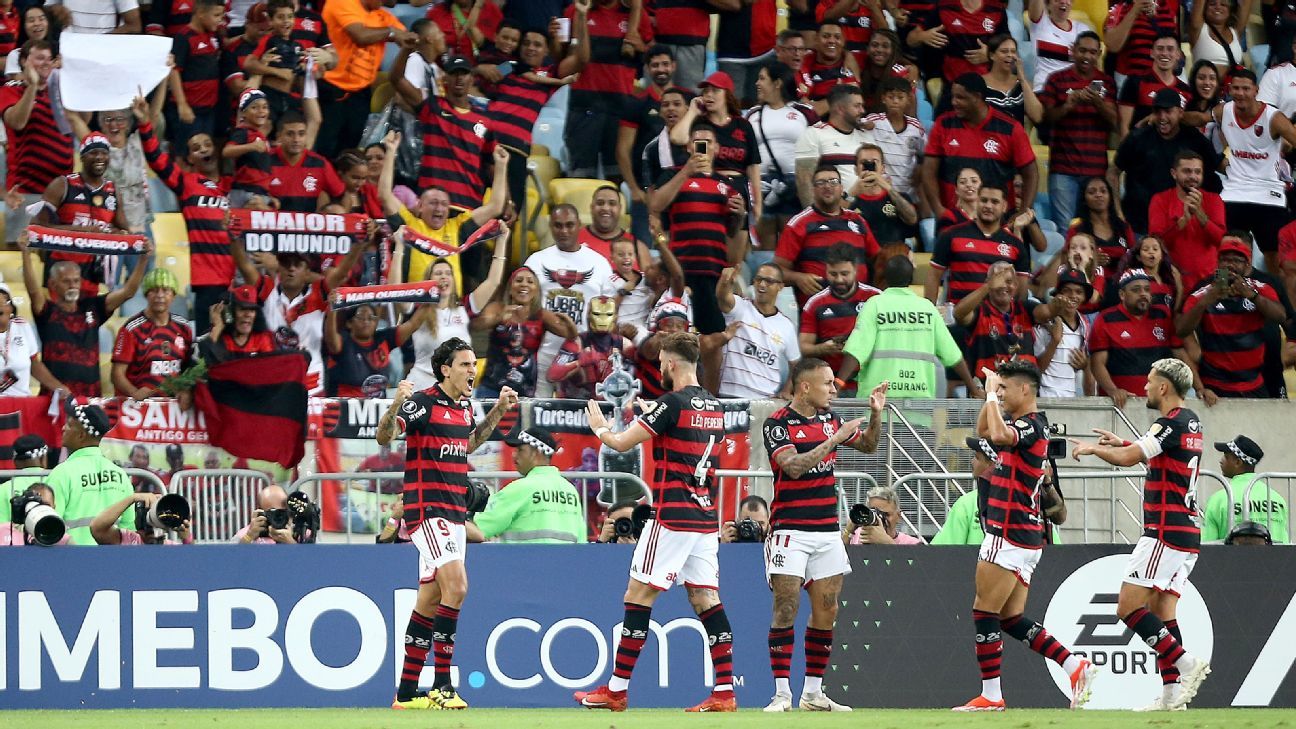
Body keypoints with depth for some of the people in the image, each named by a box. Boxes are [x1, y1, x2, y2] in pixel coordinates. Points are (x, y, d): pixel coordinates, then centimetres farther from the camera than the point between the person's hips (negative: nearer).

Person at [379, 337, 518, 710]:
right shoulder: (423, 402, -11)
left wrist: (499, 410, 25)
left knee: (429, 602, 8)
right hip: (426, 508, -9)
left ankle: (407, 692, 12)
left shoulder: (464, 408, 13)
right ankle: (442, 685, -19)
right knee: (456, 585, -21)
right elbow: (383, 437, -20)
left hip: (454, 513, 9)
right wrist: (396, 405, -37)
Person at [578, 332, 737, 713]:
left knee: (638, 596, -2)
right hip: (706, 520, 8)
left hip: (672, 519, -8)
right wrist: (646, 416, 30)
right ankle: (724, 691, -2)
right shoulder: (714, 406, 11)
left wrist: (599, 427, 12)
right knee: (706, 598, 5)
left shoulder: (672, 403, -12)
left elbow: (621, 443, -9)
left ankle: (616, 691, -1)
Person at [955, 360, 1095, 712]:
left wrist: (992, 395, -21)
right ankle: (1076, 667, 4)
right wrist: (991, 395, 16)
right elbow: (984, 431, 32)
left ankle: (991, 695, -1)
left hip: (1009, 535, -10)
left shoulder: (1031, 425, -14)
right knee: (1011, 618, 11)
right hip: (1026, 537, 10)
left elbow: (1000, 435, -36)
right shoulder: (1020, 423, 15)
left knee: (985, 613, -3)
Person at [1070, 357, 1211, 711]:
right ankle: (1173, 694, 0)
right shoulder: (1191, 423, 15)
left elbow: (1127, 459, -18)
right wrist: (1124, 443, 28)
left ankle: (1186, 662, -18)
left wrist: (1093, 448, -1)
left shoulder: (1171, 423, -15)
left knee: (1129, 607, -10)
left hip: (1165, 532, -10)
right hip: (1187, 533, 10)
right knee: (1162, 613, 7)